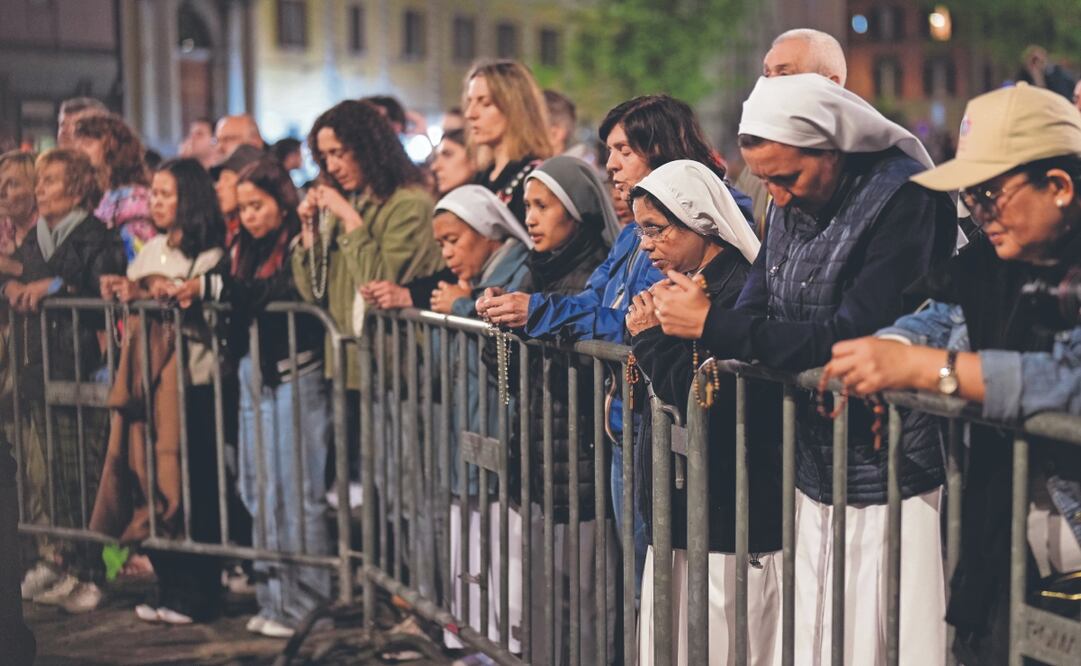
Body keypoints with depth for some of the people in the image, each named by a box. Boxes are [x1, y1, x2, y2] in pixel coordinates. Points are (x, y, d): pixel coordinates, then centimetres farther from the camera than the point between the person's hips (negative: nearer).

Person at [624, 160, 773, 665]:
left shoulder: (740, 291, -15)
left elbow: (707, 403, -21)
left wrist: (651, 337, -9)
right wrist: (651, 335, 0)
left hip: (730, 522, -9)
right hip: (680, 515, 9)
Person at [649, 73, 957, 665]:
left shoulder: (905, 200, -17)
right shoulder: (791, 205, 9)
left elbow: (851, 338, -23)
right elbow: (756, 304, 12)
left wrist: (711, 326, -20)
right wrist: (721, 356, -12)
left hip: (889, 478, -7)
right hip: (813, 473, 7)